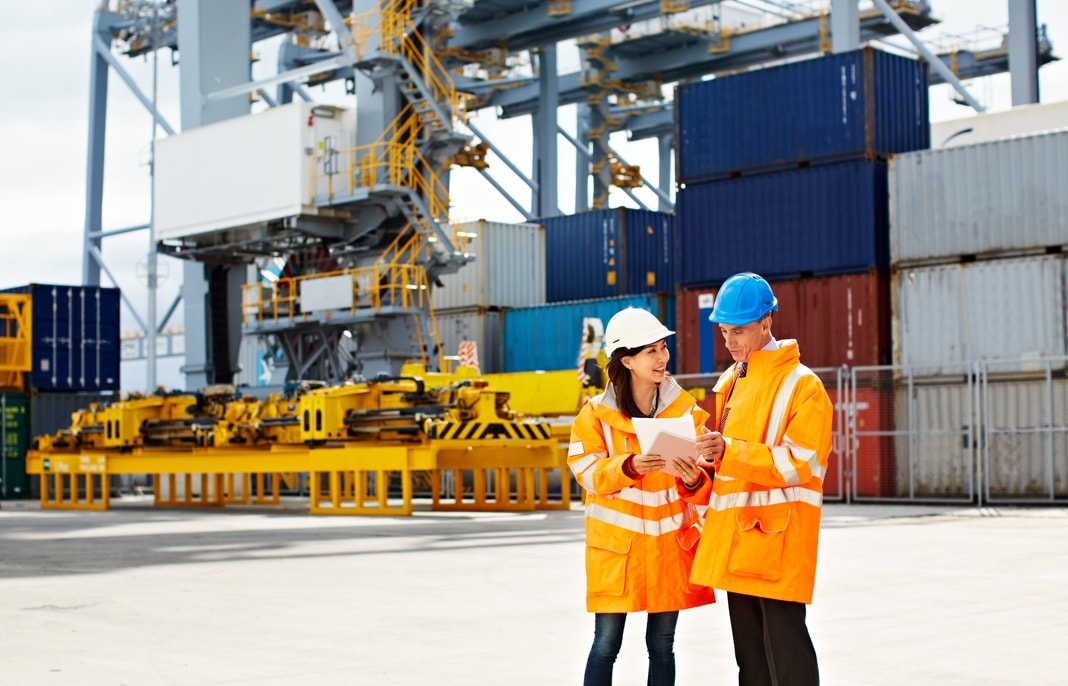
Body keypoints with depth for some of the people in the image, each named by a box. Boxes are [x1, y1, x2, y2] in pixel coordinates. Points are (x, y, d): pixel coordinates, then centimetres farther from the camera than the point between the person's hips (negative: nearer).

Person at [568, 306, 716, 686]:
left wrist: (694, 480, -21)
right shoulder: (597, 413, -5)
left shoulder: (686, 409, 0)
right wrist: (628, 466, -23)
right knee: (606, 643, -2)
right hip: (616, 543, -2)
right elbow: (588, 472, -7)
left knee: (662, 644, 9)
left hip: (670, 543, 2)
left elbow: (706, 481, 2)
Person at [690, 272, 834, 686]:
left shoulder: (801, 385, -9)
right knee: (749, 651, 13)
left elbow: (798, 464, -17)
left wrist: (730, 451, -24)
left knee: (784, 649, -8)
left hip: (778, 536, -8)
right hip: (735, 534, 8)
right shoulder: (731, 382, 16)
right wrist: (710, 459, 9)